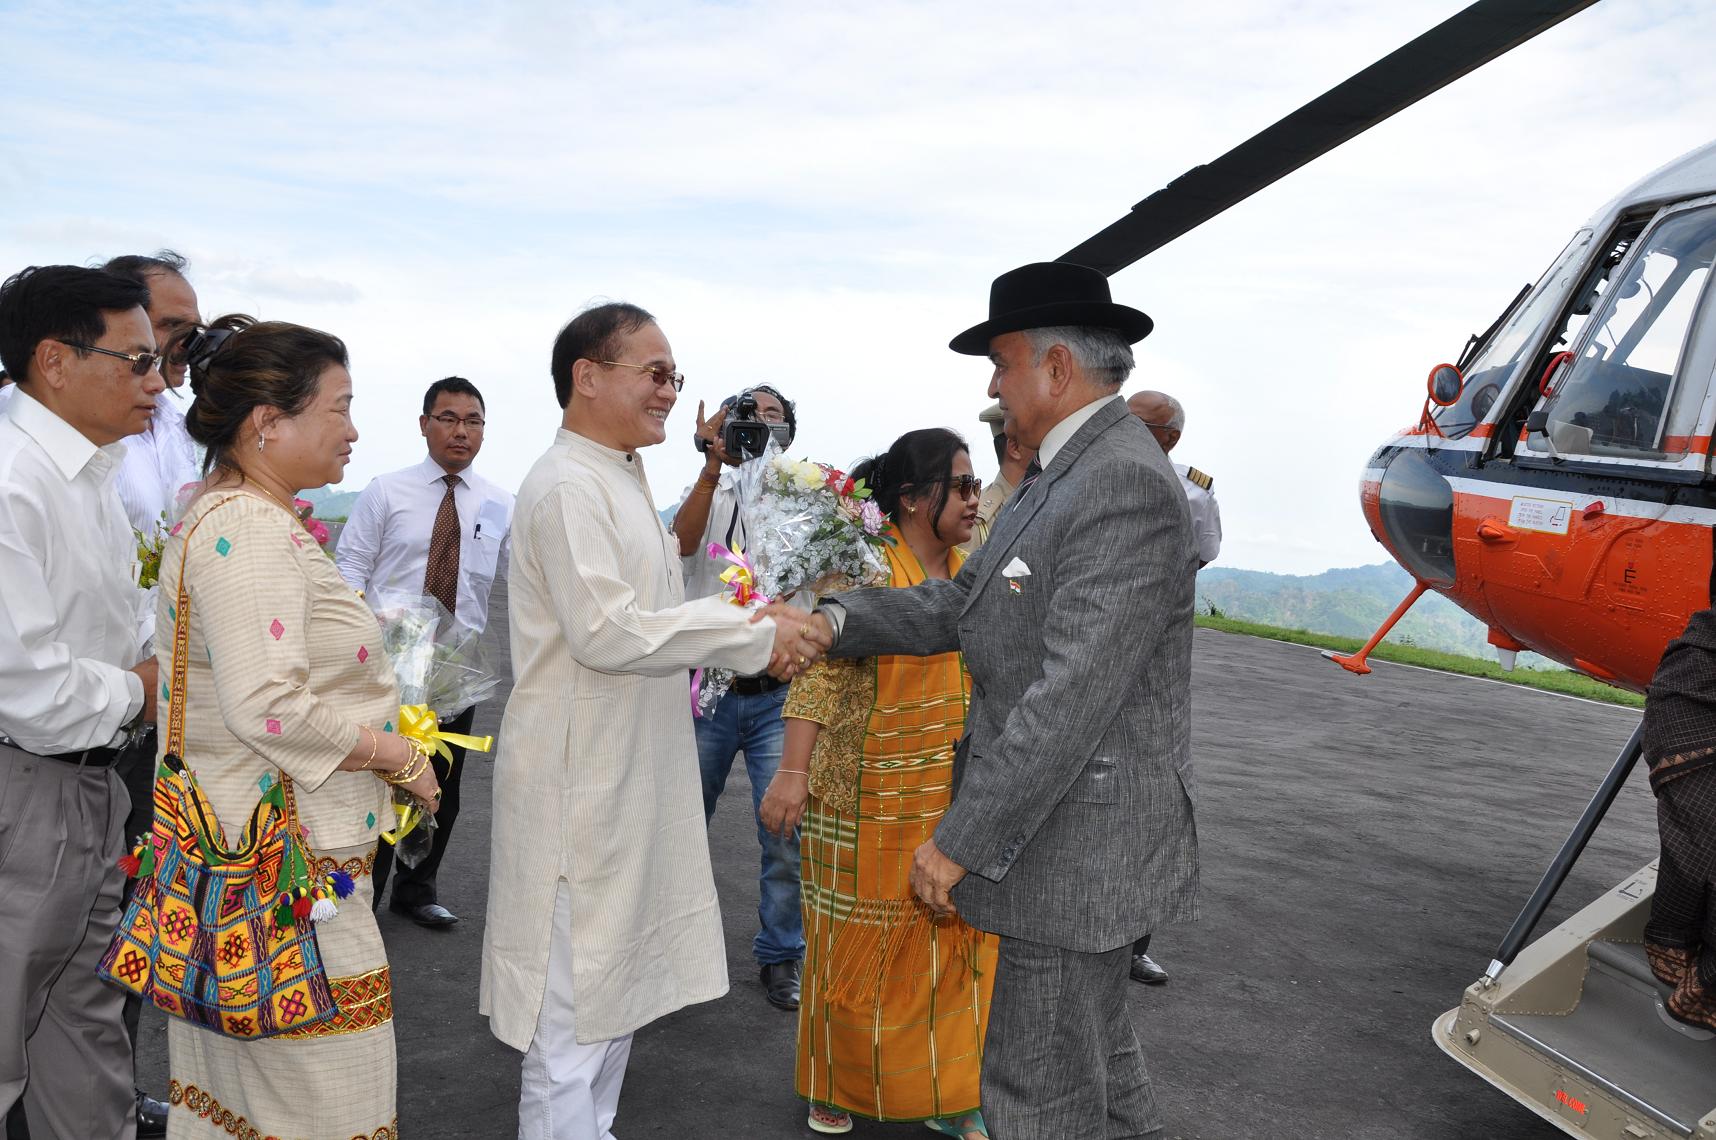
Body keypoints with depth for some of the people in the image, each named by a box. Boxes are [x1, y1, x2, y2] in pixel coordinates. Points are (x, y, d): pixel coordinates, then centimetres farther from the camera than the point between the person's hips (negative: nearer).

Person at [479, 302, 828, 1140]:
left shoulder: (621, 481, 15)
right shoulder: (568, 486, -17)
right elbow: (607, 630, -25)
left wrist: (760, 630, 0)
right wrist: (756, 637, -19)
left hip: (630, 778, 10)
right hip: (580, 783, -10)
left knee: (615, 985, 21)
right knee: (572, 1015, 1)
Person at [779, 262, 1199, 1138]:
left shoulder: (1124, 482, -22)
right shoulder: (1064, 473, 11)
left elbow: (1073, 695, -27)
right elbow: (963, 605, 11)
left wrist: (961, 840, -23)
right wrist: (830, 622, -2)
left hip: (1076, 841, -10)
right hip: (1055, 827, 10)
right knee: (1092, 1053, 25)